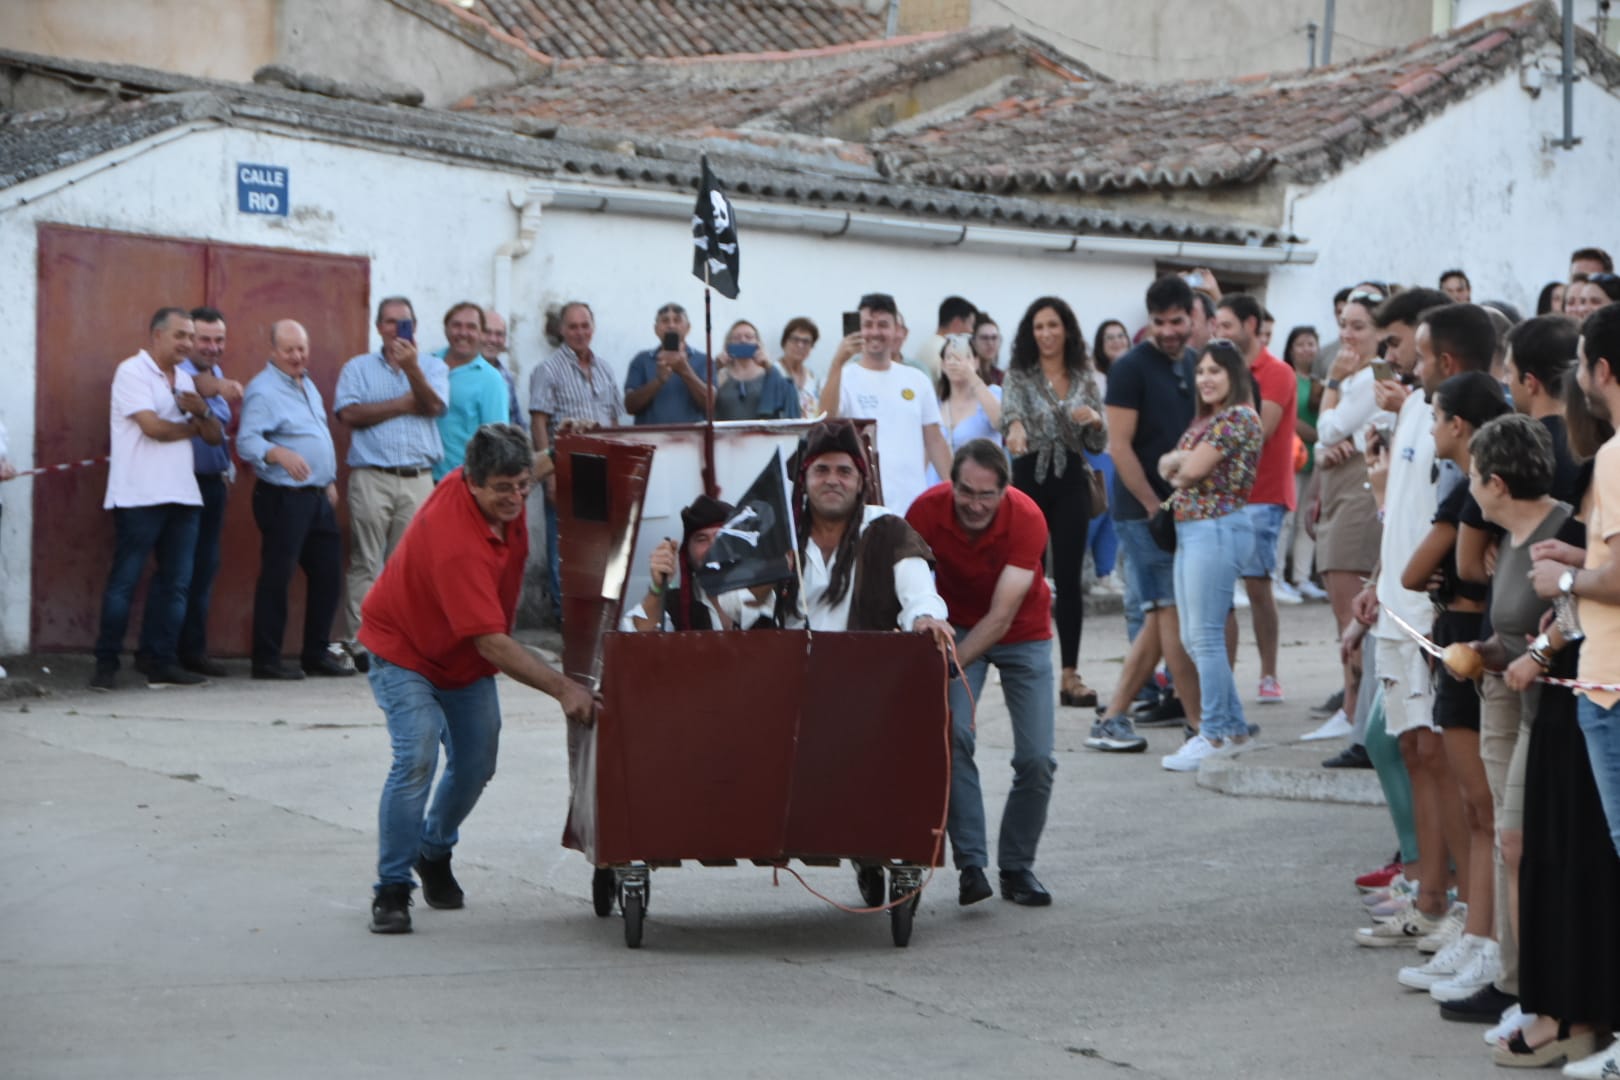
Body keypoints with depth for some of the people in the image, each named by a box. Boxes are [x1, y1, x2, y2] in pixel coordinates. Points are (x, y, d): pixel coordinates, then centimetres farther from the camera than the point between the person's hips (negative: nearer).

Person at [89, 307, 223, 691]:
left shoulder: (184, 380, 18)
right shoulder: (132, 371, -5)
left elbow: (215, 436, 15)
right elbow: (153, 427, -15)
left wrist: (202, 410, -7)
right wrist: (192, 427, 3)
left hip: (182, 496, 7)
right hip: (139, 496, -7)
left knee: (175, 583, 5)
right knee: (124, 581, -4)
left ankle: (161, 662, 10)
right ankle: (106, 663, 2)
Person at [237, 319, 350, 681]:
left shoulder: (307, 386, 17)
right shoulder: (262, 390, -11)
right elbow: (247, 442, -22)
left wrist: (329, 481, 23)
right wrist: (280, 454, -38)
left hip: (317, 498, 9)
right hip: (283, 498, -9)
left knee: (328, 573, 9)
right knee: (277, 577, -5)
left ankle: (316, 654, 19)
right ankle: (266, 660, 0)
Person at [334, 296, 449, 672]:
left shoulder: (432, 366, 14)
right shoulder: (358, 368, 11)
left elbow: (433, 405, -5)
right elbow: (348, 413, -4)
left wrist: (412, 368, -21)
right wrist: (403, 404, -3)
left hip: (418, 480, 1)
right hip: (371, 478, -1)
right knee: (366, 564, -4)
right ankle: (362, 645, -4)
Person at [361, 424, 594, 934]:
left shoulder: (500, 494, -16)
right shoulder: (454, 540, -38)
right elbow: (491, 643, -36)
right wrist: (563, 689, -39)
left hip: (466, 659, 8)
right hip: (405, 651, -8)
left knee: (475, 763, 8)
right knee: (418, 757, -23)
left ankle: (433, 854, 34)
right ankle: (392, 889, -15)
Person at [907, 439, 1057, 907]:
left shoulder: (1026, 518, -31)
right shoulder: (927, 509, -25)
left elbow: (1001, 618, -33)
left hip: (1023, 635, -1)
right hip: (957, 626, 1)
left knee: (1037, 758, -9)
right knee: (952, 733, -22)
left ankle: (1017, 865, 10)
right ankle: (970, 863, -15)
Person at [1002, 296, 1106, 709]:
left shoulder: (1084, 378, 9)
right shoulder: (1020, 375, 0)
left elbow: (1098, 444, 11)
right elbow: (1010, 408, -23)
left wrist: (1094, 420, -11)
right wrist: (1014, 428, -46)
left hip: (1071, 482, 2)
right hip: (1029, 479, -2)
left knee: (1069, 578, 0)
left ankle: (1070, 674, 2)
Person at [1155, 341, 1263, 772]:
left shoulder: (1238, 417, -10)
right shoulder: (1206, 420, 20)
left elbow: (1193, 470, -16)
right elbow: (1168, 466, 14)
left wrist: (1180, 464, 5)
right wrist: (1181, 462, -7)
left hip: (1216, 529, -10)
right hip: (1190, 529, 10)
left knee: (1205, 635, -9)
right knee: (1194, 637, 11)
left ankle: (1216, 735, -4)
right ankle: (1233, 728, 18)